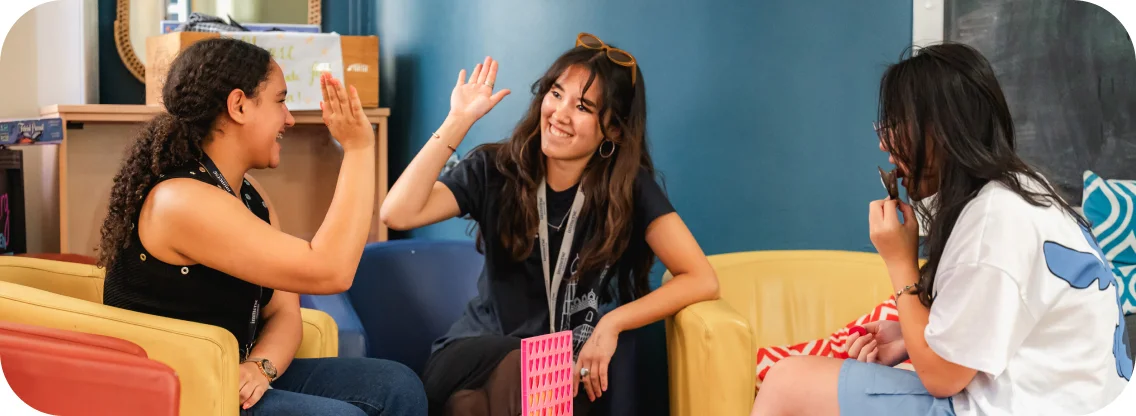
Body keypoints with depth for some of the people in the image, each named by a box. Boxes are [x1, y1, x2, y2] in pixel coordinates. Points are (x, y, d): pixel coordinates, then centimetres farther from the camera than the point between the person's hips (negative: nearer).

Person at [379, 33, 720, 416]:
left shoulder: (630, 187, -5)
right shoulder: (496, 169, -2)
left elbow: (702, 280, -10)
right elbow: (397, 214, -16)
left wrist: (610, 324, -20)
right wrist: (458, 122, -14)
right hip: (476, 355, 1)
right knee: (519, 367, -35)